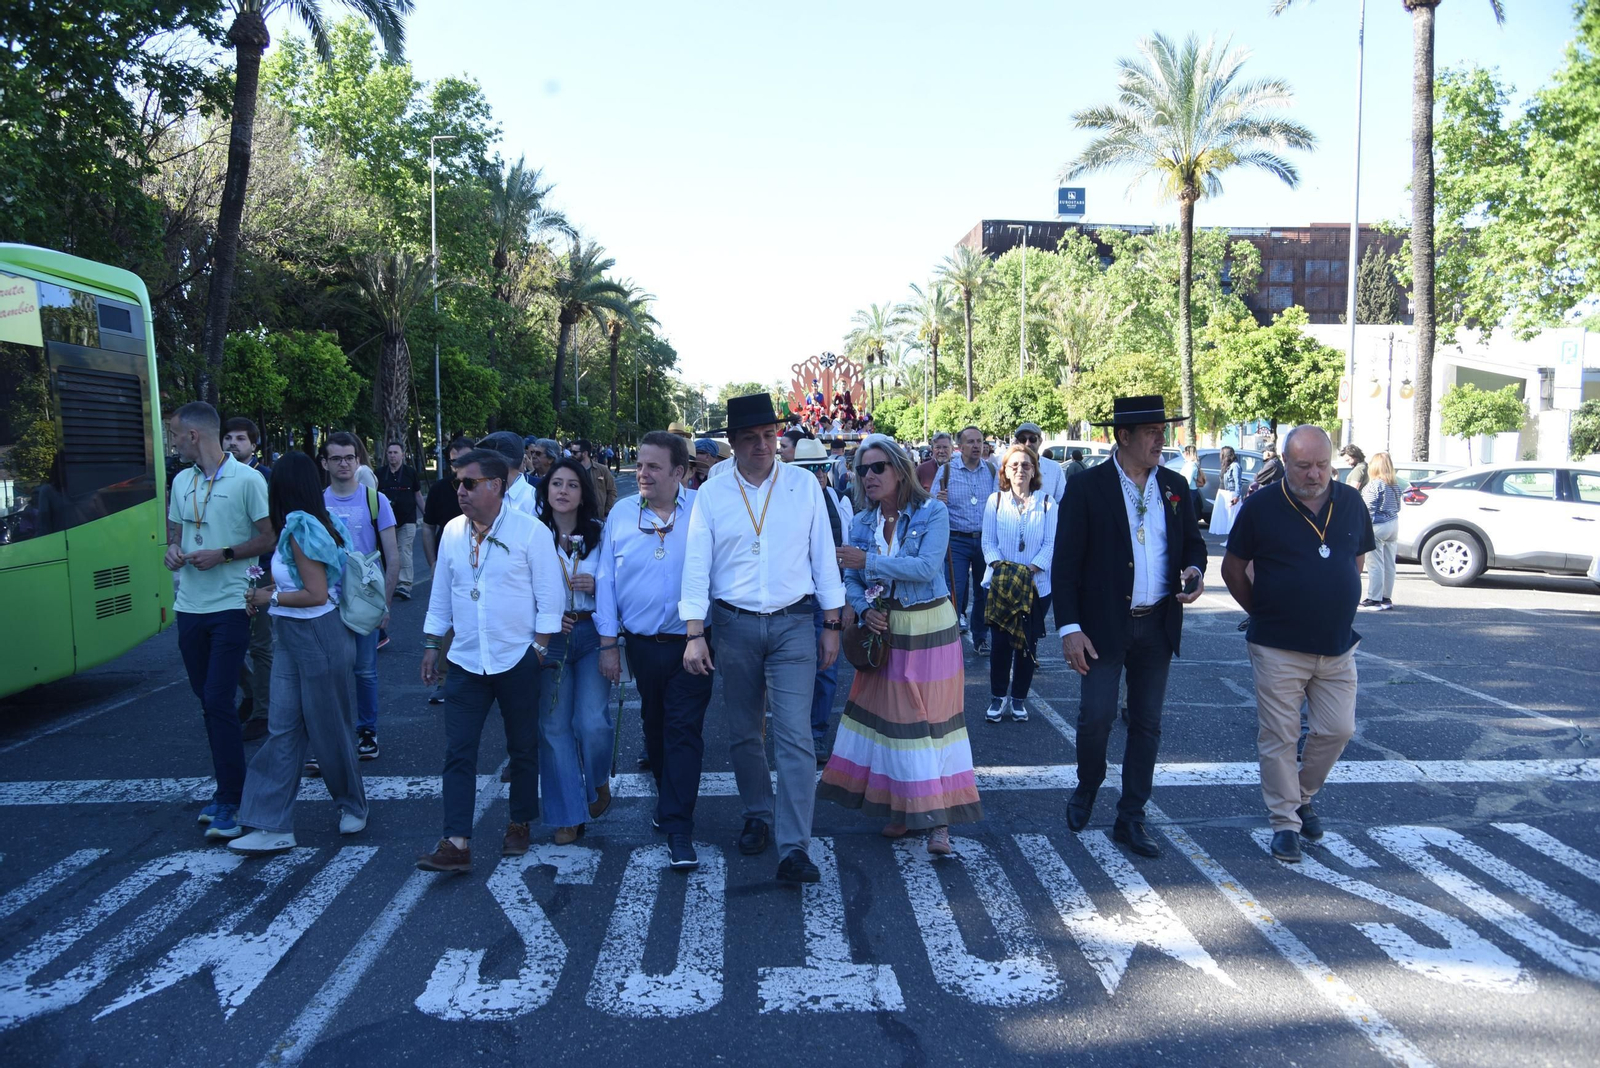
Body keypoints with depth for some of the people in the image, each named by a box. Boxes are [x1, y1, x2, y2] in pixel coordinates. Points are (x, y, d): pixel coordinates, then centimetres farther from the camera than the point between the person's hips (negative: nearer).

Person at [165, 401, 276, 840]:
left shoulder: (246, 479, -8)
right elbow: (176, 531, 22)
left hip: (230, 606, -7)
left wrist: (223, 555, -17)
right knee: (208, 700, 12)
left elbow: (270, 536, -8)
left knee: (218, 701, -9)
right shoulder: (181, 481, 12)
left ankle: (228, 802, -1)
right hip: (190, 606, 7)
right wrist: (173, 550, 1)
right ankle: (226, 787, 25)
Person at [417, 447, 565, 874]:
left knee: (523, 749, 11)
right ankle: (456, 843, 1)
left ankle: (519, 825, 29)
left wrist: (540, 648, -10)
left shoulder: (529, 531, -9)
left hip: (517, 661, -3)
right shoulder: (453, 532, 5)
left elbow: (549, 595, -7)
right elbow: (440, 594, 13)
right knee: (458, 752, -1)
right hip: (466, 662, 4)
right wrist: (430, 646, 12)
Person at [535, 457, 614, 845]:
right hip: (549, 637, 1)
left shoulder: (600, 533, 4)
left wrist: (596, 586, -12)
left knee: (593, 721, -10)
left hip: (592, 634, 0)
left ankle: (598, 782, 23)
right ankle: (568, 815, 16)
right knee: (554, 725, 2)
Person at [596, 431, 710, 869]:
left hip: (691, 643, -4)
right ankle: (668, 796, 41)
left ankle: (678, 829, 2)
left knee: (684, 732, -4)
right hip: (642, 645, 4)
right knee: (654, 727, 19)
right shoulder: (621, 514, 2)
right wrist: (607, 643, 1)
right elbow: (606, 580, 4)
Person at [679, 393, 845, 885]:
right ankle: (757, 816, 33)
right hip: (734, 624, 2)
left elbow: (823, 555, 3)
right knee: (744, 733, 13)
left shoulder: (804, 485, 0)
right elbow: (697, 566, -1)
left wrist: (832, 625, 3)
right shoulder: (711, 494, 0)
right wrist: (695, 635, -7)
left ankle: (794, 848, -5)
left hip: (793, 623, -1)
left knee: (794, 735, -8)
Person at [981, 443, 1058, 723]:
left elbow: (1050, 543, -3)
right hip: (1000, 583, 0)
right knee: (1001, 642, -1)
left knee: (1027, 643, 4)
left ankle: (1019, 699, 16)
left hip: (1036, 585, 0)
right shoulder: (995, 500, 6)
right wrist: (1001, 567, -16)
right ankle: (997, 698, 12)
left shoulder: (1047, 503, 3)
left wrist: (1030, 570, -17)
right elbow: (988, 541, 2)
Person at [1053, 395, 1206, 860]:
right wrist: (1069, 627, -14)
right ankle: (1087, 786, 26)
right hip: (1104, 625, -4)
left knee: (1147, 724, 9)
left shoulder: (1175, 485, 6)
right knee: (1095, 717, -6)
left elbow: (1192, 540, 18)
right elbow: (1065, 561, -9)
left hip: (1158, 626, 4)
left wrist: (1193, 569, -7)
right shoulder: (1088, 486, -8)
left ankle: (1131, 818, 22)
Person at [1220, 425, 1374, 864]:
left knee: (1338, 729, 6)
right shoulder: (1262, 507, -8)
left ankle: (1302, 796, 31)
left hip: (1337, 645, 4)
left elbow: (1357, 560, 17)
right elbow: (1233, 569, 0)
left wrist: (1337, 610, 14)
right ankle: (1285, 822, 14)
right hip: (1278, 648, -4)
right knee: (1279, 737, 1)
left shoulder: (1351, 502, 3)